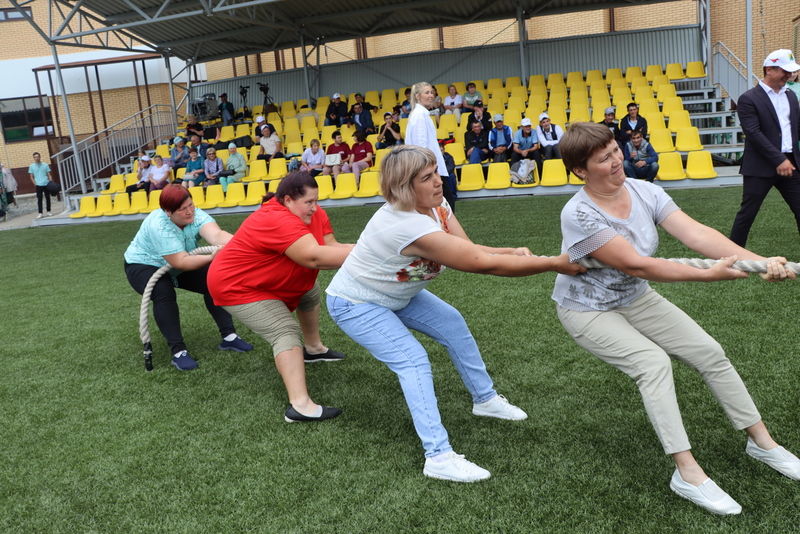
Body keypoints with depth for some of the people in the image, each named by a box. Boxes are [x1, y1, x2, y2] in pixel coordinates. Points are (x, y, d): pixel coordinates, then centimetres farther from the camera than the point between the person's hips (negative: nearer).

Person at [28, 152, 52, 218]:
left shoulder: (45, 165, 7)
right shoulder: (31, 166, 6)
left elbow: (49, 175, 8)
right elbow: (31, 177, 7)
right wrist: (35, 184, -4)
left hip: (46, 184, 1)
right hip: (38, 185, -1)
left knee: (47, 198, 6)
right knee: (39, 199, -3)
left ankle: (48, 212, 16)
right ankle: (40, 213, -2)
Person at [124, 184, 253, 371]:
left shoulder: (195, 215, -23)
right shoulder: (158, 226, -35)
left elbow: (216, 235, -43)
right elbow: (180, 262, -40)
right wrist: (212, 257, -51)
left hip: (177, 267, 5)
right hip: (144, 266, -5)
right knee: (164, 293, -32)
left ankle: (228, 336, -6)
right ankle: (178, 351, -26)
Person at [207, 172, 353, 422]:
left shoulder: (312, 213, -7)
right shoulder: (278, 221, -35)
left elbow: (330, 245, -14)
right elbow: (314, 257, -44)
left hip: (266, 280, 11)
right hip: (237, 288, -10)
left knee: (310, 292, 26)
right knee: (286, 332, -24)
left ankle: (313, 348, 44)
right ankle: (300, 406, -31)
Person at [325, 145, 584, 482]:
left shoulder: (436, 205, -12)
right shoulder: (408, 225, -39)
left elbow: (470, 250, -14)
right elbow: (482, 264, -38)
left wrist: (511, 252, -33)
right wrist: (556, 264, -35)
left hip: (396, 293, 9)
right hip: (354, 304, -9)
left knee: (453, 324, 9)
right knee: (413, 360, -20)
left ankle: (485, 399, 28)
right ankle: (438, 457, -17)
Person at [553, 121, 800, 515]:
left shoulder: (644, 191, -13)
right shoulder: (579, 214, -30)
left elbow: (695, 233, -24)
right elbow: (634, 264, -32)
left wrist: (759, 261, -37)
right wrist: (709, 275, -33)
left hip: (635, 298, 6)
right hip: (587, 310, -6)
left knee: (710, 353, 2)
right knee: (654, 362, -27)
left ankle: (762, 442, 20)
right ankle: (688, 474, -18)